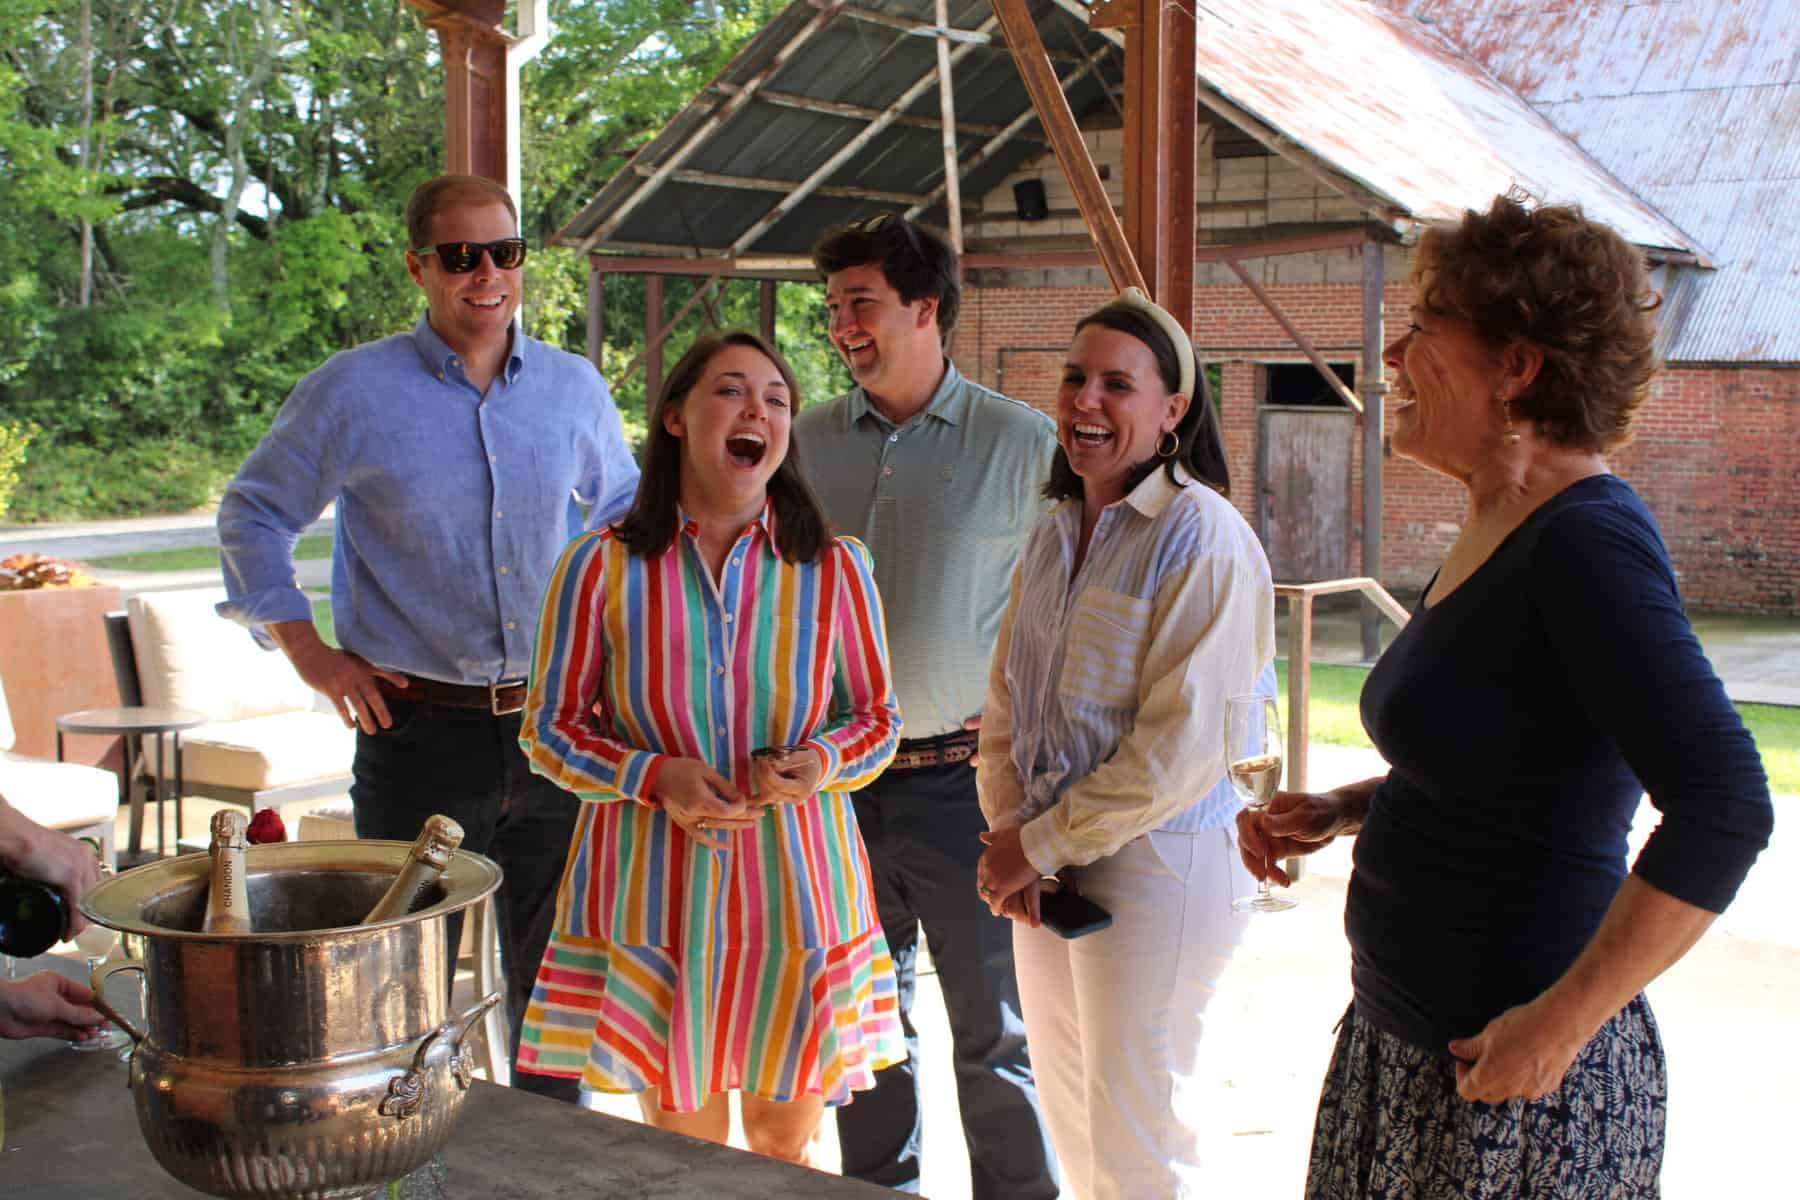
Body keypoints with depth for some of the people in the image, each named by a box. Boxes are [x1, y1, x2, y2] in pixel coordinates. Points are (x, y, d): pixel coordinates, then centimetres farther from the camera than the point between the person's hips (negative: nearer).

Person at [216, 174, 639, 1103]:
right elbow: (252, 513, 5)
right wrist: (308, 650, -3)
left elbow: (624, 508, 22)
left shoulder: (573, 385, 5)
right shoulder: (353, 390, -5)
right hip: (421, 734, -3)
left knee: (556, 982, 15)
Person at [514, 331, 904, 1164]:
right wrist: (655, 777, -16)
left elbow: (879, 717, 8)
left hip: (795, 886, 1)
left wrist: (820, 763, -14)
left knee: (784, 1143, 16)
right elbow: (548, 727, 1)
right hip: (654, 888, -1)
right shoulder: (600, 566, -5)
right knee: (681, 1145, 14)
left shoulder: (835, 566, -2)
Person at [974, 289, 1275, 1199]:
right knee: (1069, 1120, 18)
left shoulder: (1203, 538, -15)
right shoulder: (1054, 534, 9)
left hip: (1154, 863, -7)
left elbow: (1177, 752, -19)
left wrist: (1037, 846, -12)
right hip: (1046, 864, 7)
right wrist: (1008, 834, -4)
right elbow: (1007, 699, 11)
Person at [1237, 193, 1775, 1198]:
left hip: (1518, 1081, -9)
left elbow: (1725, 807, -28)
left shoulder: (1589, 542, -20)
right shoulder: (1500, 529, 8)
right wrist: (1342, 811, 6)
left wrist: (1559, 1022, -24)